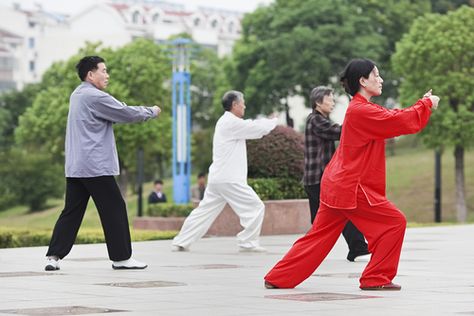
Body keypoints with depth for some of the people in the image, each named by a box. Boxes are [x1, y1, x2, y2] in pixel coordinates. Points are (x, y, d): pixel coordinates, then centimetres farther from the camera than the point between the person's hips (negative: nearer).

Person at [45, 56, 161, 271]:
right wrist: (152, 112, 8)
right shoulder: (95, 97, -13)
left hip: (75, 167, 9)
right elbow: (127, 113, -9)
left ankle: (54, 256, -1)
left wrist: (143, 112, 12)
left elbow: (117, 113, 21)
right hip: (96, 166, -9)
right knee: (114, 209, 1)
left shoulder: (77, 95, 18)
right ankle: (121, 257, 6)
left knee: (71, 212, 7)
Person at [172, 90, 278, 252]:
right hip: (229, 178, -10)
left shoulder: (225, 122, 18)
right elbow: (257, 128, -10)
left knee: (205, 211, 13)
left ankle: (180, 242, 13)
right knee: (255, 207, -3)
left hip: (217, 178, 10)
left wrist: (267, 122, 12)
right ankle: (248, 242, -1)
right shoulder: (232, 123, -14)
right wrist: (274, 121, 8)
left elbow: (251, 128, 22)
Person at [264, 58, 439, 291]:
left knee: (320, 235, 12)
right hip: (352, 189, -10)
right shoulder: (361, 111, -17)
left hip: (337, 186, 10)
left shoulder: (360, 109, 16)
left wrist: (423, 105, 10)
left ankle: (278, 278, 13)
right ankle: (376, 278, 1)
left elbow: (395, 121, 20)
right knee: (394, 222, -4)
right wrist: (426, 104, -3)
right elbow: (402, 122, -19)